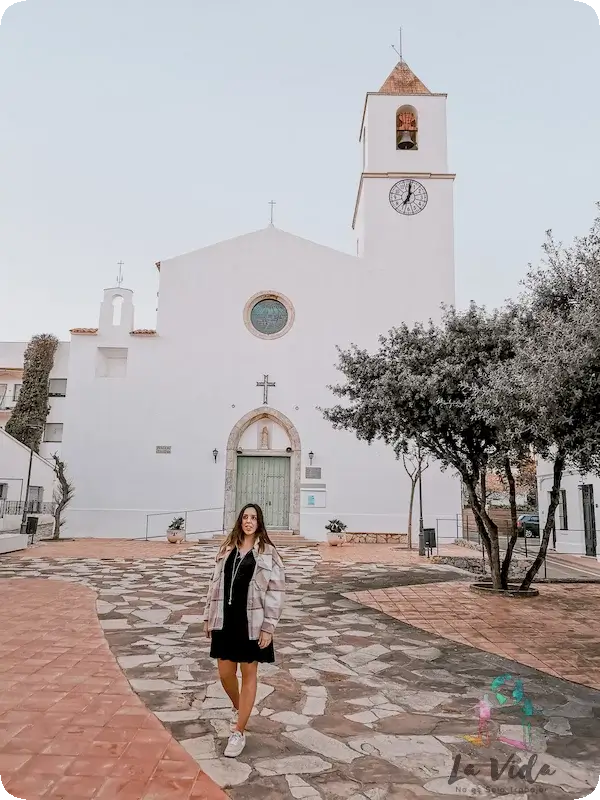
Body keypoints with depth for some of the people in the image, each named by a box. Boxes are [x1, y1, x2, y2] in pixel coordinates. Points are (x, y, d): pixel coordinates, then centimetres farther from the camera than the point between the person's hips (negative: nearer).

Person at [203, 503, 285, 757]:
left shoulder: (268, 552, -8)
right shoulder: (227, 548, 4)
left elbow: (276, 591, -9)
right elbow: (215, 583, 9)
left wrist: (268, 627, -12)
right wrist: (208, 617, 8)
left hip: (252, 623, -4)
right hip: (225, 620, 4)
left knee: (248, 676, 8)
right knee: (225, 674, 12)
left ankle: (239, 733, 22)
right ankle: (237, 708, 44)